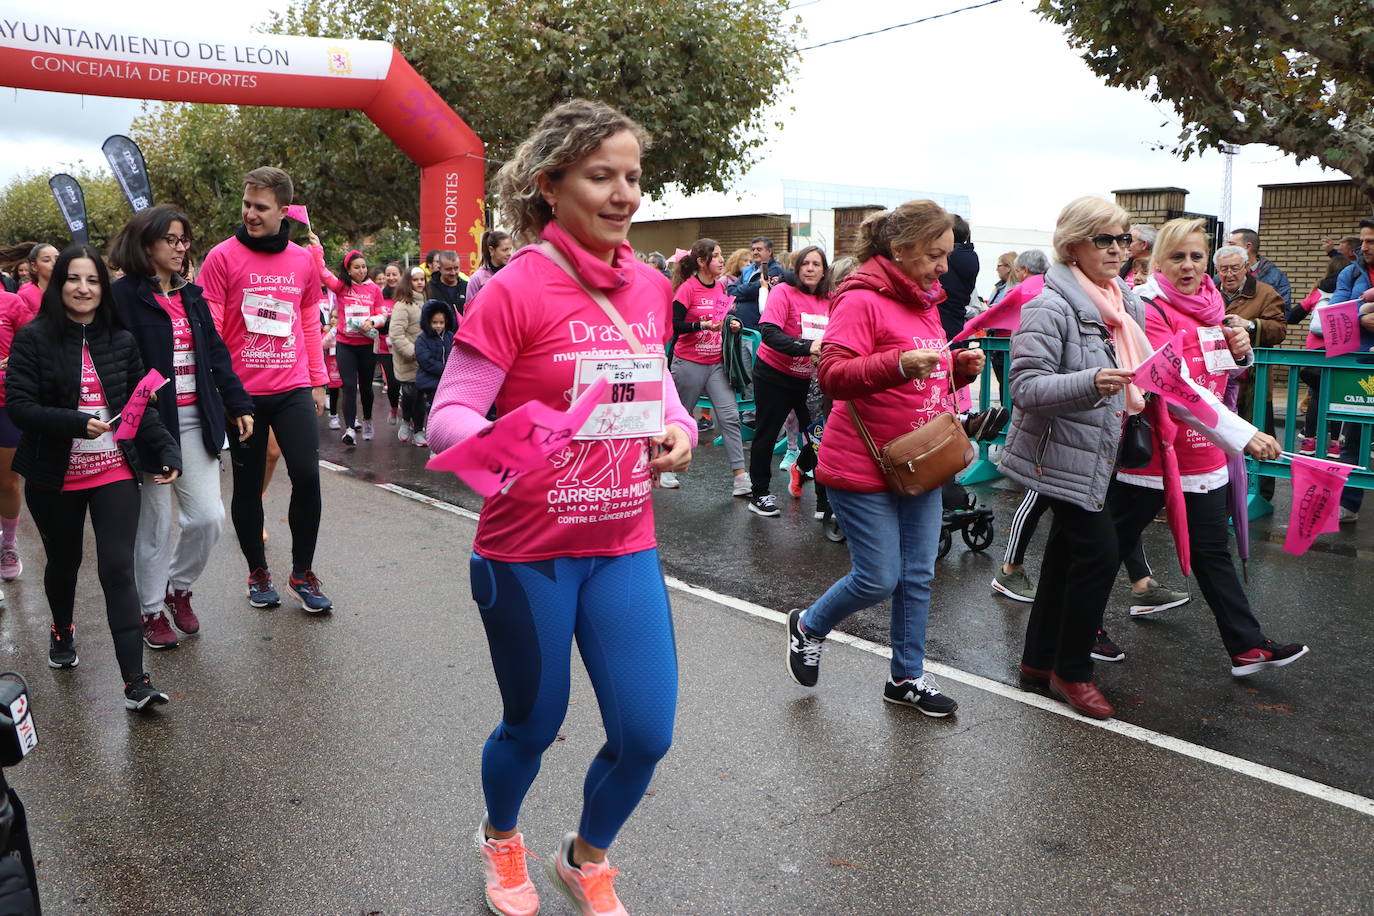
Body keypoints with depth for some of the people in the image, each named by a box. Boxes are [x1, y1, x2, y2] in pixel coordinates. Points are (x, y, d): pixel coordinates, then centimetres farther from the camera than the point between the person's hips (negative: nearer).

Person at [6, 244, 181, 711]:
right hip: (54, 478, 0)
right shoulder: (34, 338, -5)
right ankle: (62, 630, 51)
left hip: (115, 473, 0)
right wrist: (77, 423, -25)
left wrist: (166, 450, -8)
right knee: (64, 561, 19)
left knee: (118, 570, -8)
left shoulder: (121, 340, 2)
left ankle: (136, 682, -12)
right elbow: (18, 405, -11)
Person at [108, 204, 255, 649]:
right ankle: (152, 610, 23)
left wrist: (238, 404, 9)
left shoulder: (191, 295, 13)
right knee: (155, 521, 5)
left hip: (196, 420, 5)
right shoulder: (123, 295, -7)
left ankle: (178, 587, 27)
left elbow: (216, 354, 14)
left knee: (208, 517, 2)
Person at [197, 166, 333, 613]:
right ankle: (258, 573, 25)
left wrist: (318, 381, 14)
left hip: (294, 390, 2)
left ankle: (302, 572, 12)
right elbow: (209, 327, -5)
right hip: (243, 391, -2)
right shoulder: (223, 257, -4)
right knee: (247, 486, 8)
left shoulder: (304, 260, 7)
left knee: (307, 475, -5)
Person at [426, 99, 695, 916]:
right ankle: (502, 839, 49)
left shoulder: (650, 288, 2)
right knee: (534, 725, 14)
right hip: (527, 550, -4)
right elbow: (448, 416, -15)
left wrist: (680, 429, -6)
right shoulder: (516, 290, -15)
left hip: (625, 546, 5)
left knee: (647, 733, 3)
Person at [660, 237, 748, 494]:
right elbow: (674, 325, -17)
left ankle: (740, 475, -4)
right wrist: (703, 325, -28)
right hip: (689, 363, -5)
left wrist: (731, 323, 0)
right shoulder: (687, 288, -12)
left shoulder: (720, 286, 7)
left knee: (729, 415, -4)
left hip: (717, 363, 5)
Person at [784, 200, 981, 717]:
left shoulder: (925, 301, 14)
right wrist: (901, 364, -36)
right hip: (864, 468, -8)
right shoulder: (862, 299, -14)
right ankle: (808, 628, 27)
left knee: (918, 577, 12)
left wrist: (959, 366, 4)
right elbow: (832, 377, -24)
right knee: (879, 579, -1)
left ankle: (907, 677, 28)